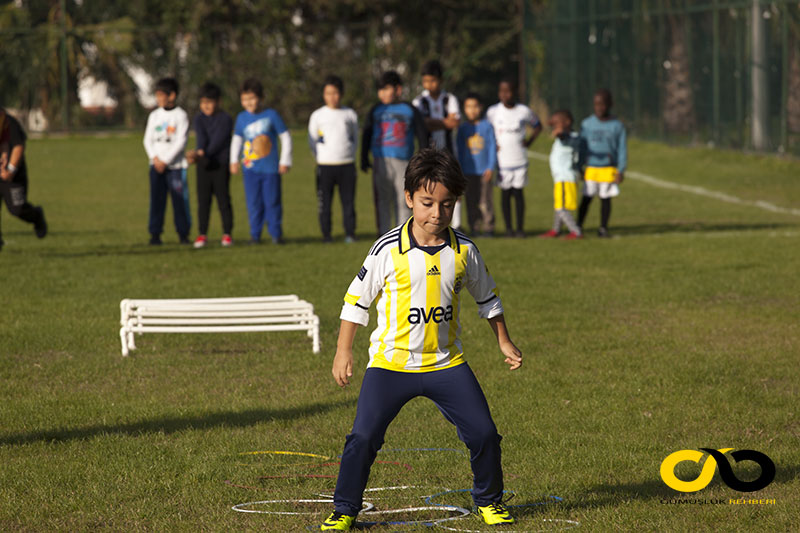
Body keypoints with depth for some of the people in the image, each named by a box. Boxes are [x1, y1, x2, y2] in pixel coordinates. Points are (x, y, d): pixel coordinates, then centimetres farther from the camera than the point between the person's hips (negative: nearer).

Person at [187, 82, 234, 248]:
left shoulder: (225, 119, -4)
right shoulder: (199, 119, 8)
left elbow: (218, 141, -13)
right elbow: (201, 138, -6)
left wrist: (200, 153, -20)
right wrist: (199, 153, -25)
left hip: (221, 164, -3)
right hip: (204, 165, 3)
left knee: (223, 198, -1)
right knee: (203, 199, 2)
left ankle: (227, 233, 5)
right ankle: (202, 234, 6)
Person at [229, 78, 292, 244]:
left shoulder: (271, 115, -4)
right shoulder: (242, 118, 6)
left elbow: (286, 137, 3)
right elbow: (237, 139, 21)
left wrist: (285, 161, 1)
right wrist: (234, 160, 13)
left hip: (271, 168, -3)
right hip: (250, 168, 3)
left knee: (272, 201, 0)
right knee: (253, 202, 3)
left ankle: (276, 233, 9)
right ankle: (255, 234, 11)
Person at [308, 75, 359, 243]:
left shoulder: (350, 115, 8)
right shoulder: (317, 116, 4)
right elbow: (312, 141, 9)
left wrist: (349, 154, 7)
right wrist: (321, 157, 3)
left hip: (347, 165, 1)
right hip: (325, 165, -1)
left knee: (348, 201, -1)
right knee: (324, 202, -1)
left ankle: (349, 233, 5)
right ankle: (326, 234, 5)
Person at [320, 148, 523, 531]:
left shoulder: (463, 251, -2)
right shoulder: (388, 249, -10)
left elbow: (487, 297, 16)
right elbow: (357, 299, 0)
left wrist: (504, 342, 17)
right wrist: (343, 351, 0)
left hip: (446, 363, 2)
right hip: (391, 363, -2)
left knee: (483, 433, -1)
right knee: (363, 437, -11)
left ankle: (489, 501, 22)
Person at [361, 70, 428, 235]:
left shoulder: (409, 110, 8)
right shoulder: (376, 110, 12)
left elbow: (422, 135, 10)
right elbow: (366, 135, 14)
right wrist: (364, 158, 7)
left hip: (403, 160, -1)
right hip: (381, 160, 1)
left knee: (402, 200, 0)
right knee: (382, 199, -2)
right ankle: (384, 233, 1)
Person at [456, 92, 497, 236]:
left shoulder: (487, 126, 3)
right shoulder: (462, 128, 7)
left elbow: (492, 147, 4)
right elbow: (459, 150, 11)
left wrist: (491, 167, -2)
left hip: (484, 171, -2)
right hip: (469, 171, 2)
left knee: (486, 200, -3)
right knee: (471, 200, 2)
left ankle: (488, 227, 2)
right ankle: (474, 228, 8)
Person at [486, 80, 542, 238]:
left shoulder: (524, 111, 1)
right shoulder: (493, 112, 0)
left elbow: (537, 126, 16)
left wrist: (529, 141, 3)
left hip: (520, 159, 0)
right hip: (502, 159, 0)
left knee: (518, 192, 1)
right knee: (505, 193, 3)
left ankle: (520, 228, 7)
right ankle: (508, 227, 10)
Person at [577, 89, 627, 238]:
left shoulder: (617, 126, 0)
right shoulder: (587, 124, 3)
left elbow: (622, 150, 2)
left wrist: (621, 171, -3)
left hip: (609, 168, 0)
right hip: (591, 168, 0)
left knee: (605, 198, 3)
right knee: (587, 197, -3)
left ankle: (603, 228, 12)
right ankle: (578, 226, 5)